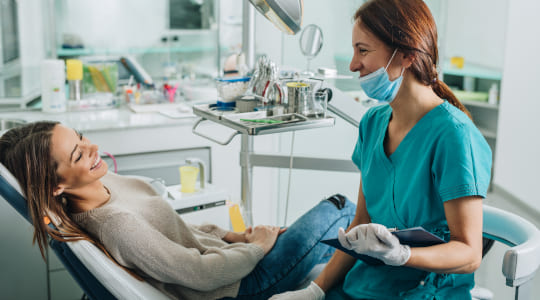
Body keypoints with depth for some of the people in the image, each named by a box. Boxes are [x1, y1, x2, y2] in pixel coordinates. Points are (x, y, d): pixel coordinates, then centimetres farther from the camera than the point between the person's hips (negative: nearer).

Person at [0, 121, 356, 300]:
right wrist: (256, 247, -13)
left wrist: (231, 235, 4)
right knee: (340, 210, 4)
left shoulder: (103, 182, -5)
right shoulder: (115, 225, -34)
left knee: (340, 207, 18)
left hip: (220, 249, 8)